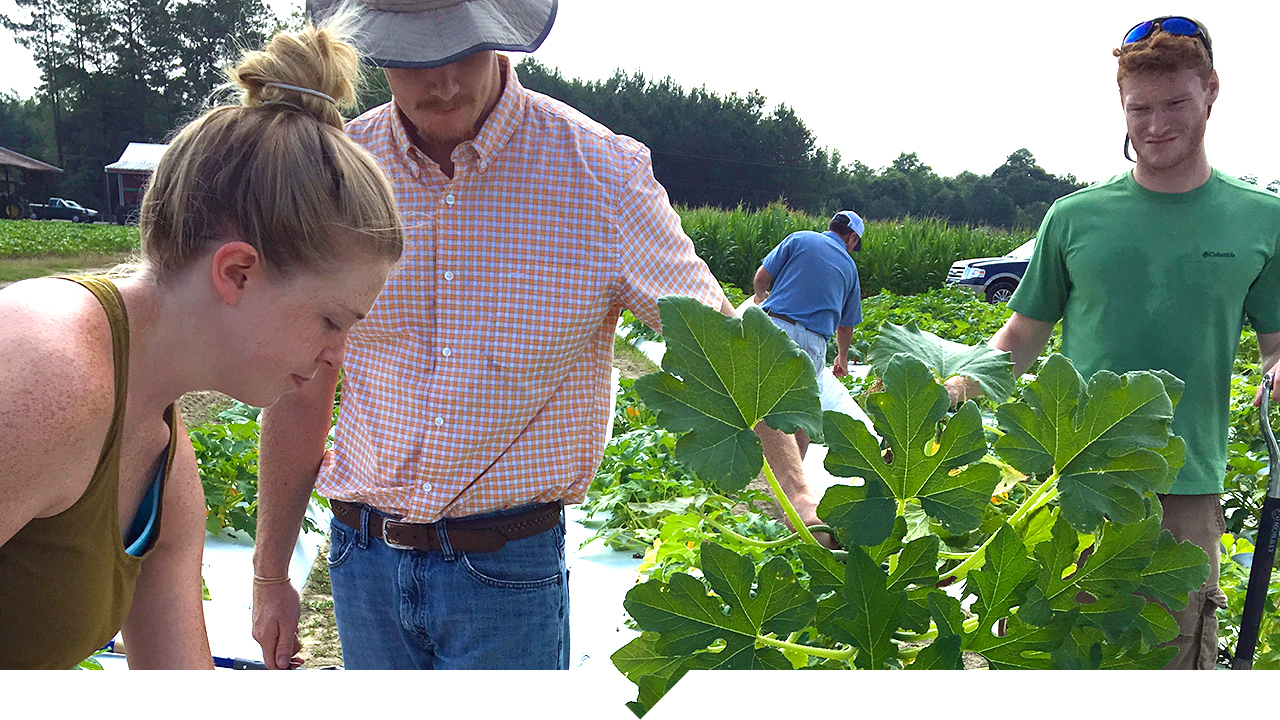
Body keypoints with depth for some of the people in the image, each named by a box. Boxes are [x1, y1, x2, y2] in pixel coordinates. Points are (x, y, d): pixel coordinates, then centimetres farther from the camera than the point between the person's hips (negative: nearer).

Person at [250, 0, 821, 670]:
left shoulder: (604, 173, -10)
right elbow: (301, 390, 3)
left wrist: (797, 493, -22)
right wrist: (271, 575, 7)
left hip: (509, 569, -2)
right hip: (364, 558, 3)